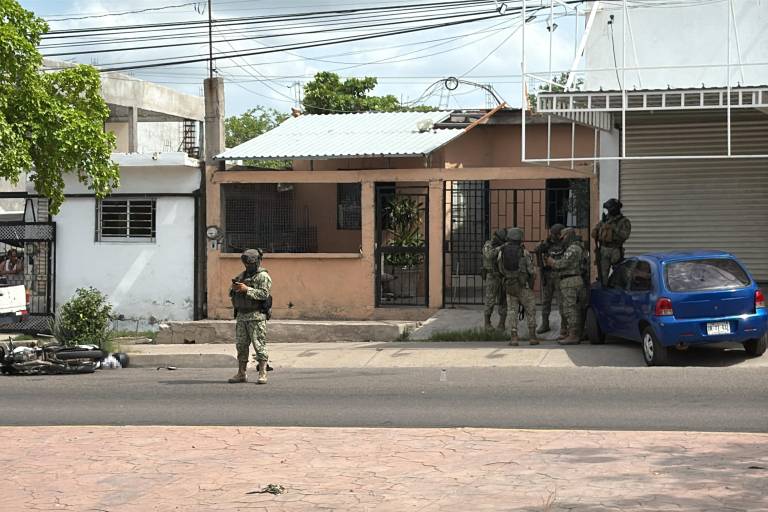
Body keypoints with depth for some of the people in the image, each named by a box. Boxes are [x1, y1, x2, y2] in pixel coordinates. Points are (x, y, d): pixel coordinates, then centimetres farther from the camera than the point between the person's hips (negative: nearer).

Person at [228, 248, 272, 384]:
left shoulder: (263, 276, -5)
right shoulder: (242, 275, 17)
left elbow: (264, 294, -18)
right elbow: (231, 294, 18)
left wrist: (246, 289, -21)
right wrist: (234, 288, -5)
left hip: (256, 316, -7)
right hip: (241, 316, 7)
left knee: (259, 345, -7)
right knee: (241, 345, 7)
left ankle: (262, 374, -5)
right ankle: (241, 374, 12)